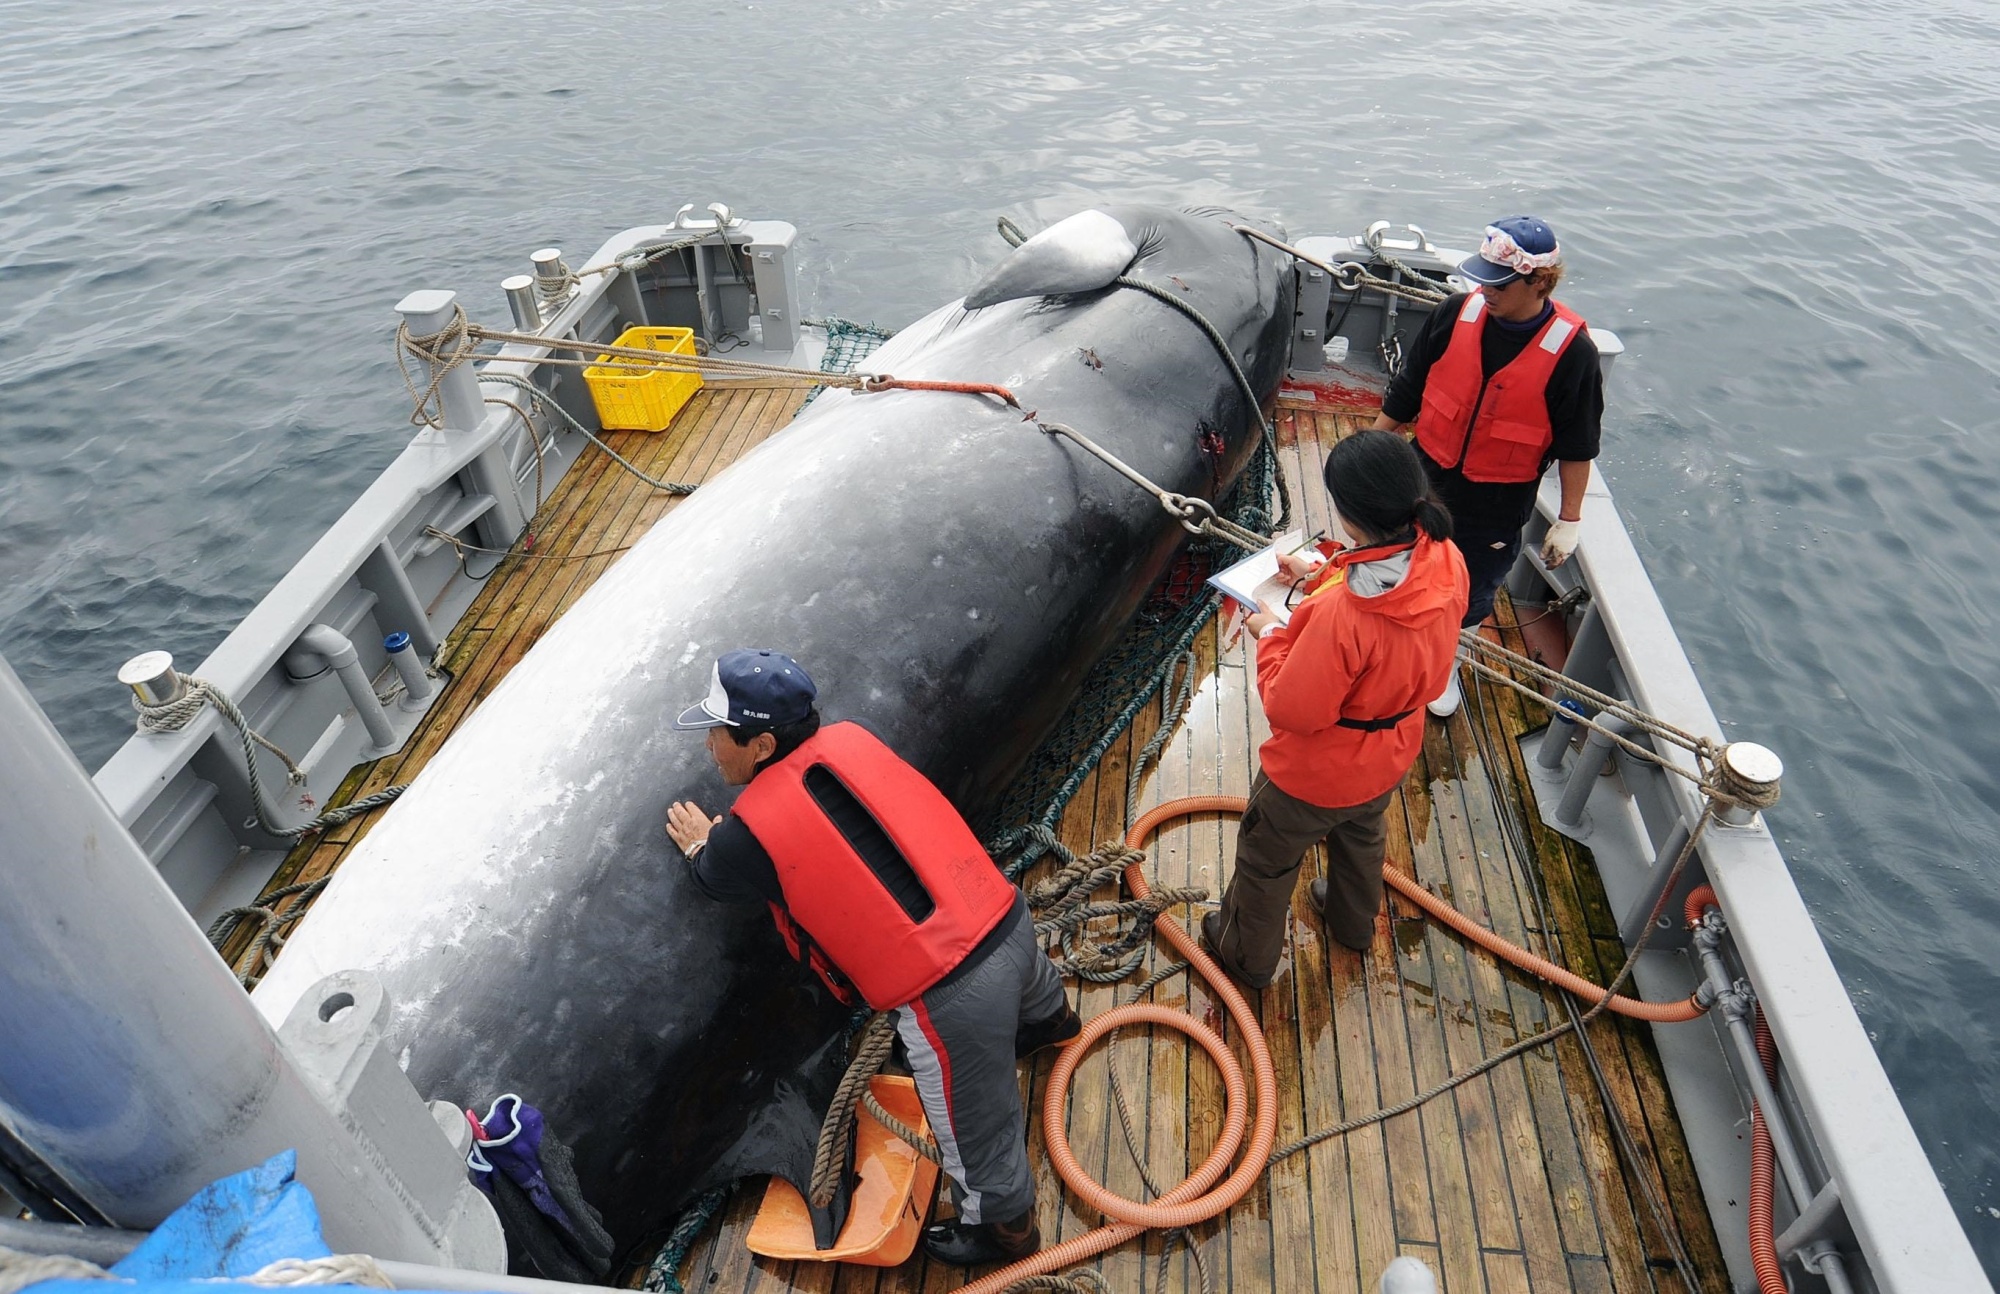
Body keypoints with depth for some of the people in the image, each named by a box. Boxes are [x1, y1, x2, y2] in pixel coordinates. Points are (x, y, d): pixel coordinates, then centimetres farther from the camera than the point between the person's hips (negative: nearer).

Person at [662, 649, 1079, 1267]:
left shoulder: (752, 831, -16)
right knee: (1027, 983, 44)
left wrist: (700, 845, 31)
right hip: (1007, 916, 8)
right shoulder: (851, 740, 1)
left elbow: (714, 878, 9)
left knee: (976, 1136, 21)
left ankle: (1005, 1228, 48)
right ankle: (1050, 1017, 78)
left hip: (951, 999, -8)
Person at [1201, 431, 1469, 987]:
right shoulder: (1446, 563, -21)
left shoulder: (1339, 613, -44)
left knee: (1266, 861, 23)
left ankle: (1247, 956, 49)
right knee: (1363, 836, 37)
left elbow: (1290, 709, -30)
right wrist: (1322, 577, -1)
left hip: (1315, 774, -6)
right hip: (1391, 755, 7)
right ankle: (1355, 921, 65)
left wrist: (1271, 635, -17)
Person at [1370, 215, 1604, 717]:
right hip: (1425, 481, 2)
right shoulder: (1456, 314, -13)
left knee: (1470, 599, 17)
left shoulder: (1572, 351, -19)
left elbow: (1577, 445, -9)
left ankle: (1445, 663, 46)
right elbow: (1404, 396, -2)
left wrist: (1569, 520, -4)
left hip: (1498, 506, -2)